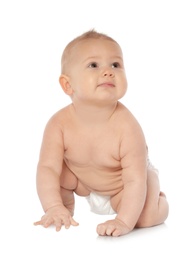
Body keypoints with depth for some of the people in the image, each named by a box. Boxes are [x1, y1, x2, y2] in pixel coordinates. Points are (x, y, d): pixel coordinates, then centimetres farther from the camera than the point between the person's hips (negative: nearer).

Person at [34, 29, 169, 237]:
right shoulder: (59, 124, -29)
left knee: (146, 218, -23)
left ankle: (157, 198, 13)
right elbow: (47, 168, -29)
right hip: (85, 182, 3)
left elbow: (135, 180, -38)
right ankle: (67, 210, 12)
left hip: (122, 185, -3)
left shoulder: (127, 127, -38)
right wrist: (54, 208, -40)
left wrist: (124, 222, -45)